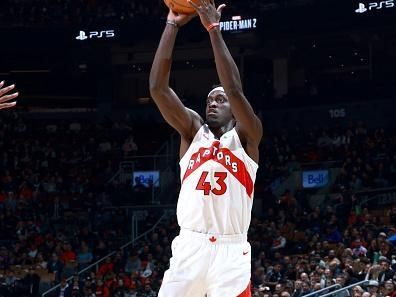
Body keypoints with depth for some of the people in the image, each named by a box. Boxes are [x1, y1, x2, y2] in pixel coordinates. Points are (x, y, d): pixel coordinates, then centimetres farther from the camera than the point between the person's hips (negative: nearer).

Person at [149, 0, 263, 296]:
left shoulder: (246, 137, 7)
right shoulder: (193, 131, 15)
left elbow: (235, 89, -11)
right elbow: (158, 87, 3)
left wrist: (213, 29, -10)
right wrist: (172, 25, -1)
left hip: (231, 251, -2)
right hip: (189, 247, 2)